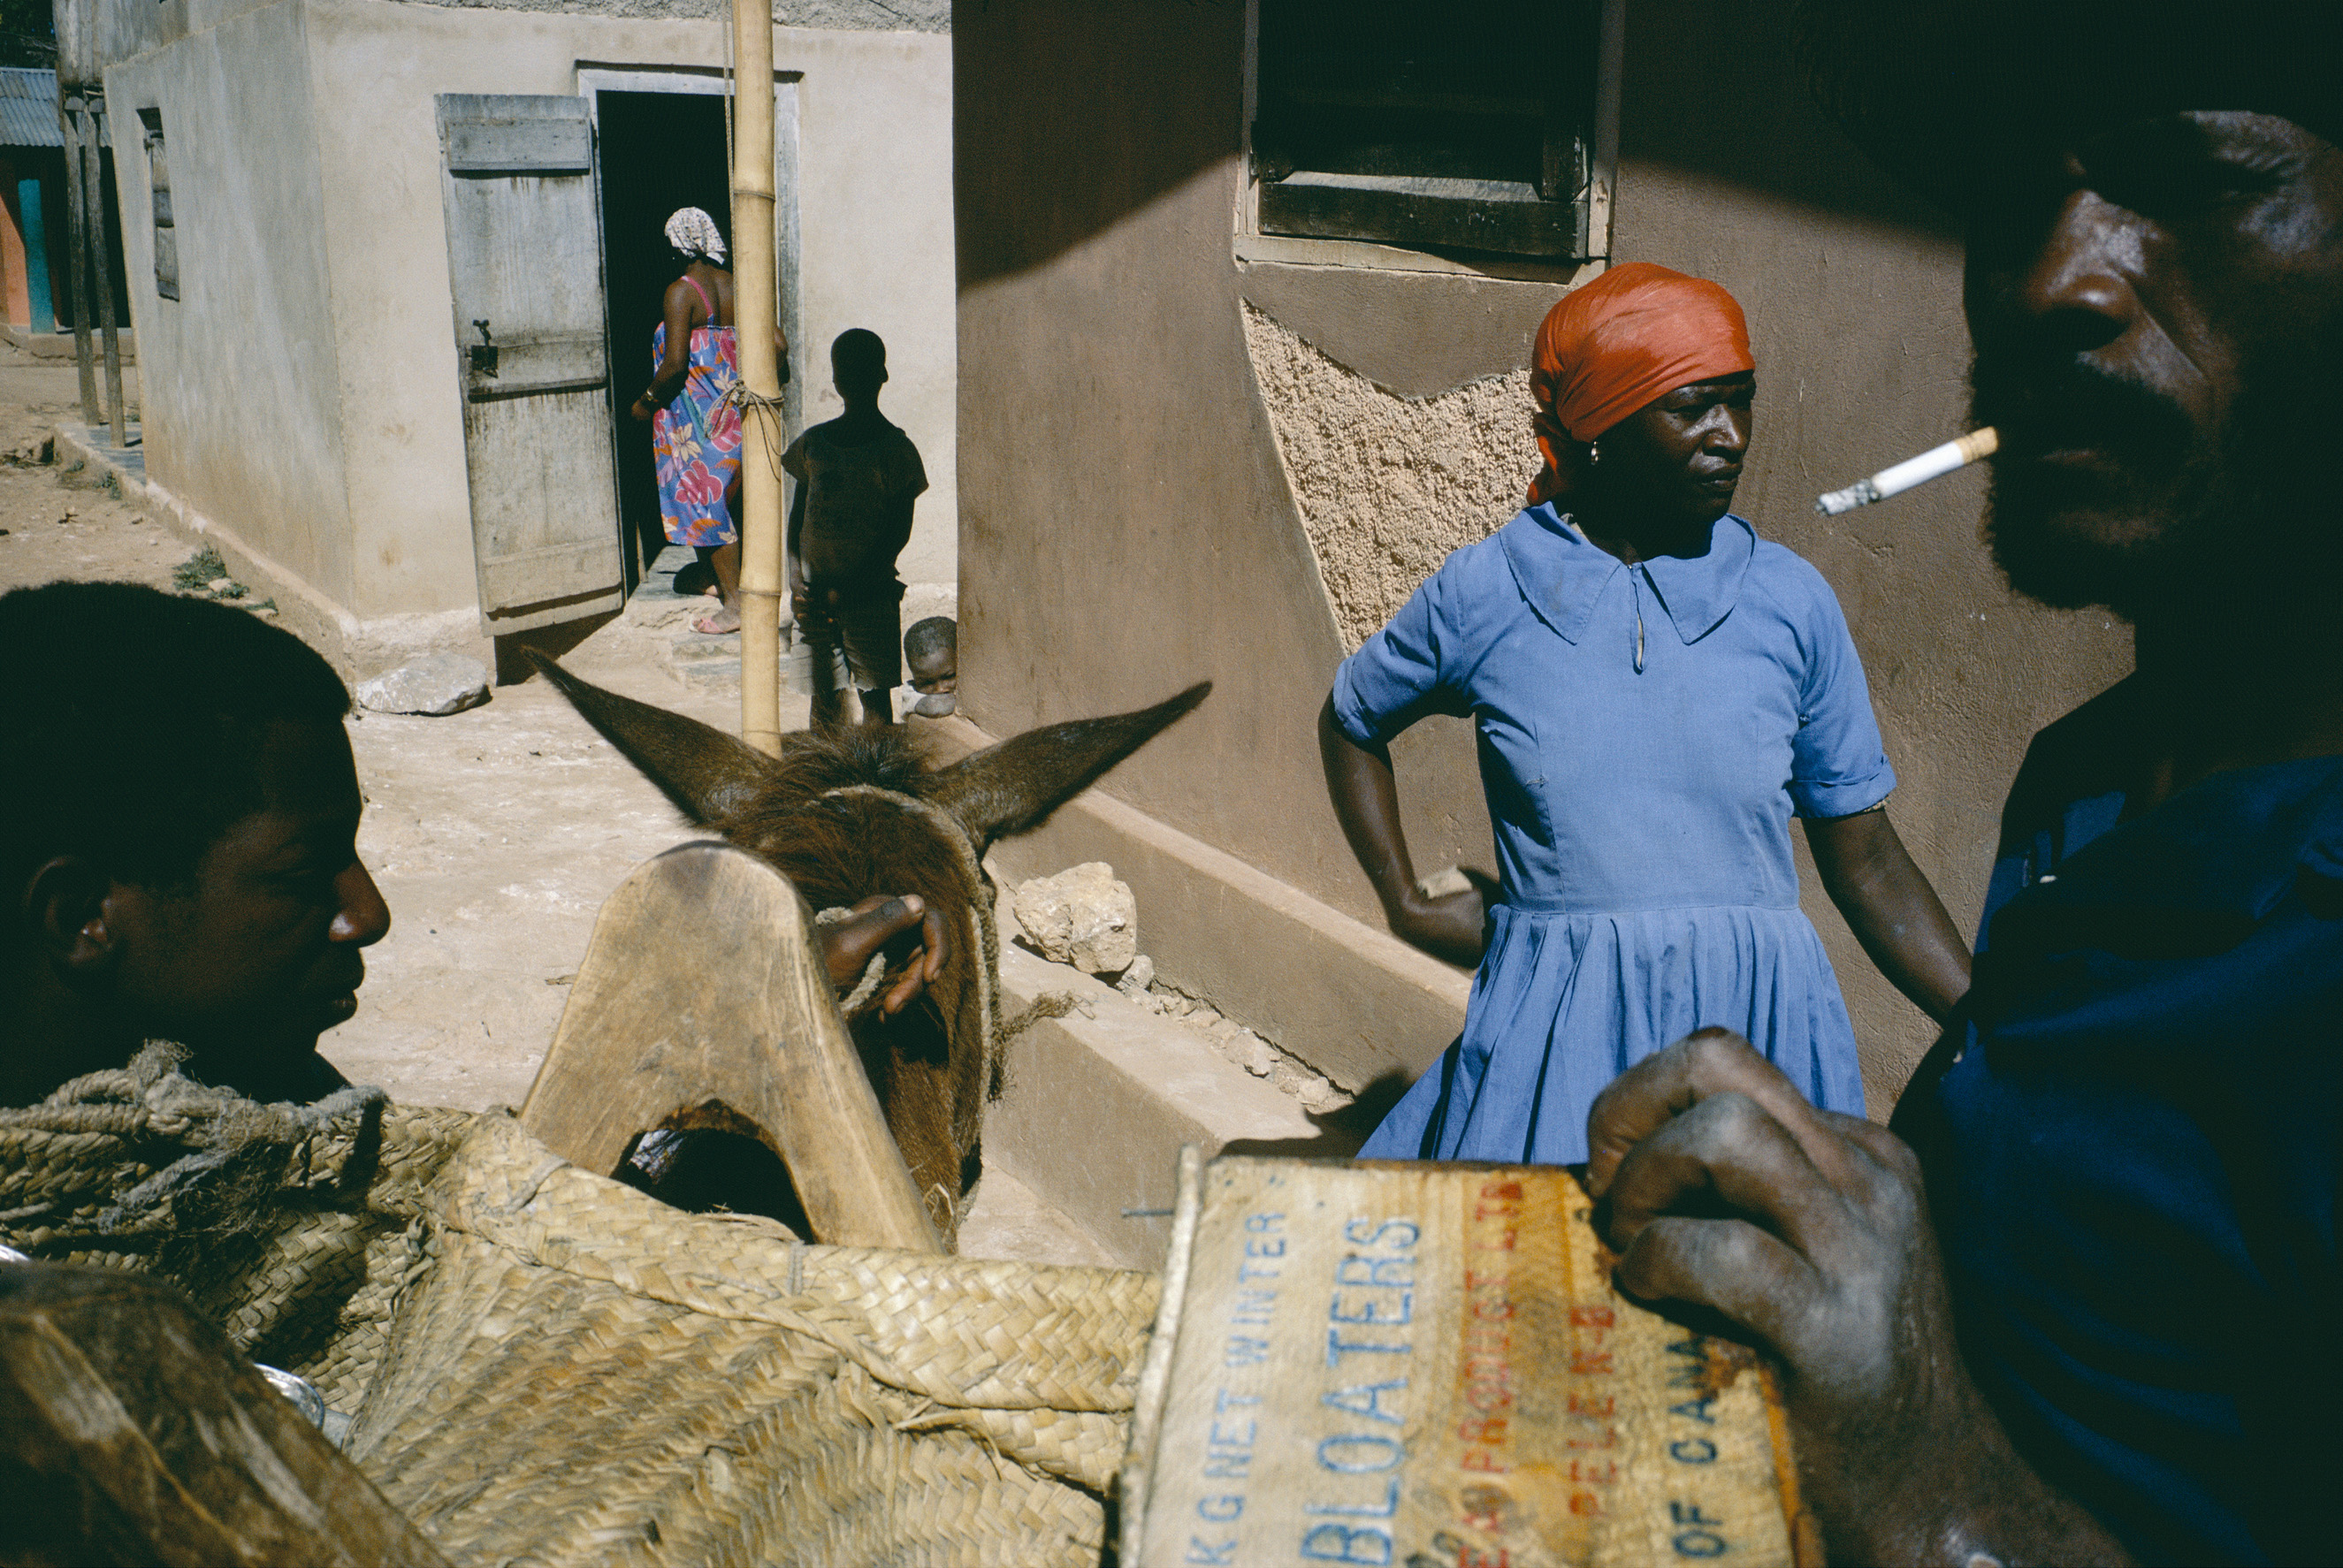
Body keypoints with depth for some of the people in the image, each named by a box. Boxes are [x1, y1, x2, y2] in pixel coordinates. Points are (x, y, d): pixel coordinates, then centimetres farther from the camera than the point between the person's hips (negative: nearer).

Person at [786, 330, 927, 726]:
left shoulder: (896, 448, -2)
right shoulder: (811, 442, 10)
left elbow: (900, 532, -5)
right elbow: (795, 516, 12)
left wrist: (850, 585, -14)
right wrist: (796, 578, -3)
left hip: (870, 592, -3)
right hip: (814, 591, 3)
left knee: (875, 694, -2)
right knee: (822, 694, 6)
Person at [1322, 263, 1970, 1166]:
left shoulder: (1789, 601, 1)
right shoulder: (1484, 592, -2)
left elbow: (1868, 866, 5)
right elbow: (1350, 724, 17)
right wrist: (1407, 905, 10)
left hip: (1758, 1025, 1)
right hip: (1555, 1029, -1)